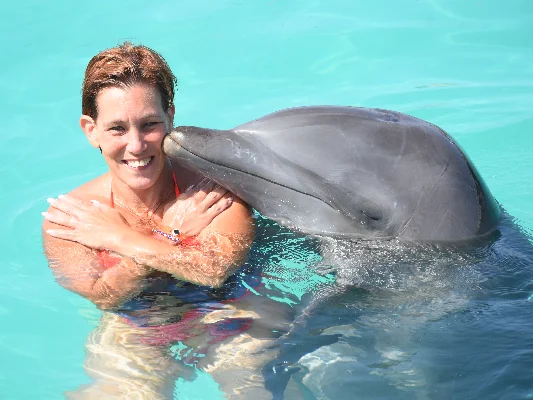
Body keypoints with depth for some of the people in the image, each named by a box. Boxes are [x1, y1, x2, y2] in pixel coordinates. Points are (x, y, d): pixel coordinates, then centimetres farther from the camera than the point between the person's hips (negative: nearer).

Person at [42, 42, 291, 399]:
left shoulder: (216, 185, -8)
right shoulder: (66, 218, -4)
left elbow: (216, 270, -23)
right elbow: (103, 296, -16)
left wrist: (119, 237, -13)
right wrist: (177, 233, -19)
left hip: (229, 319, 0)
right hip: (132, 336, 1)